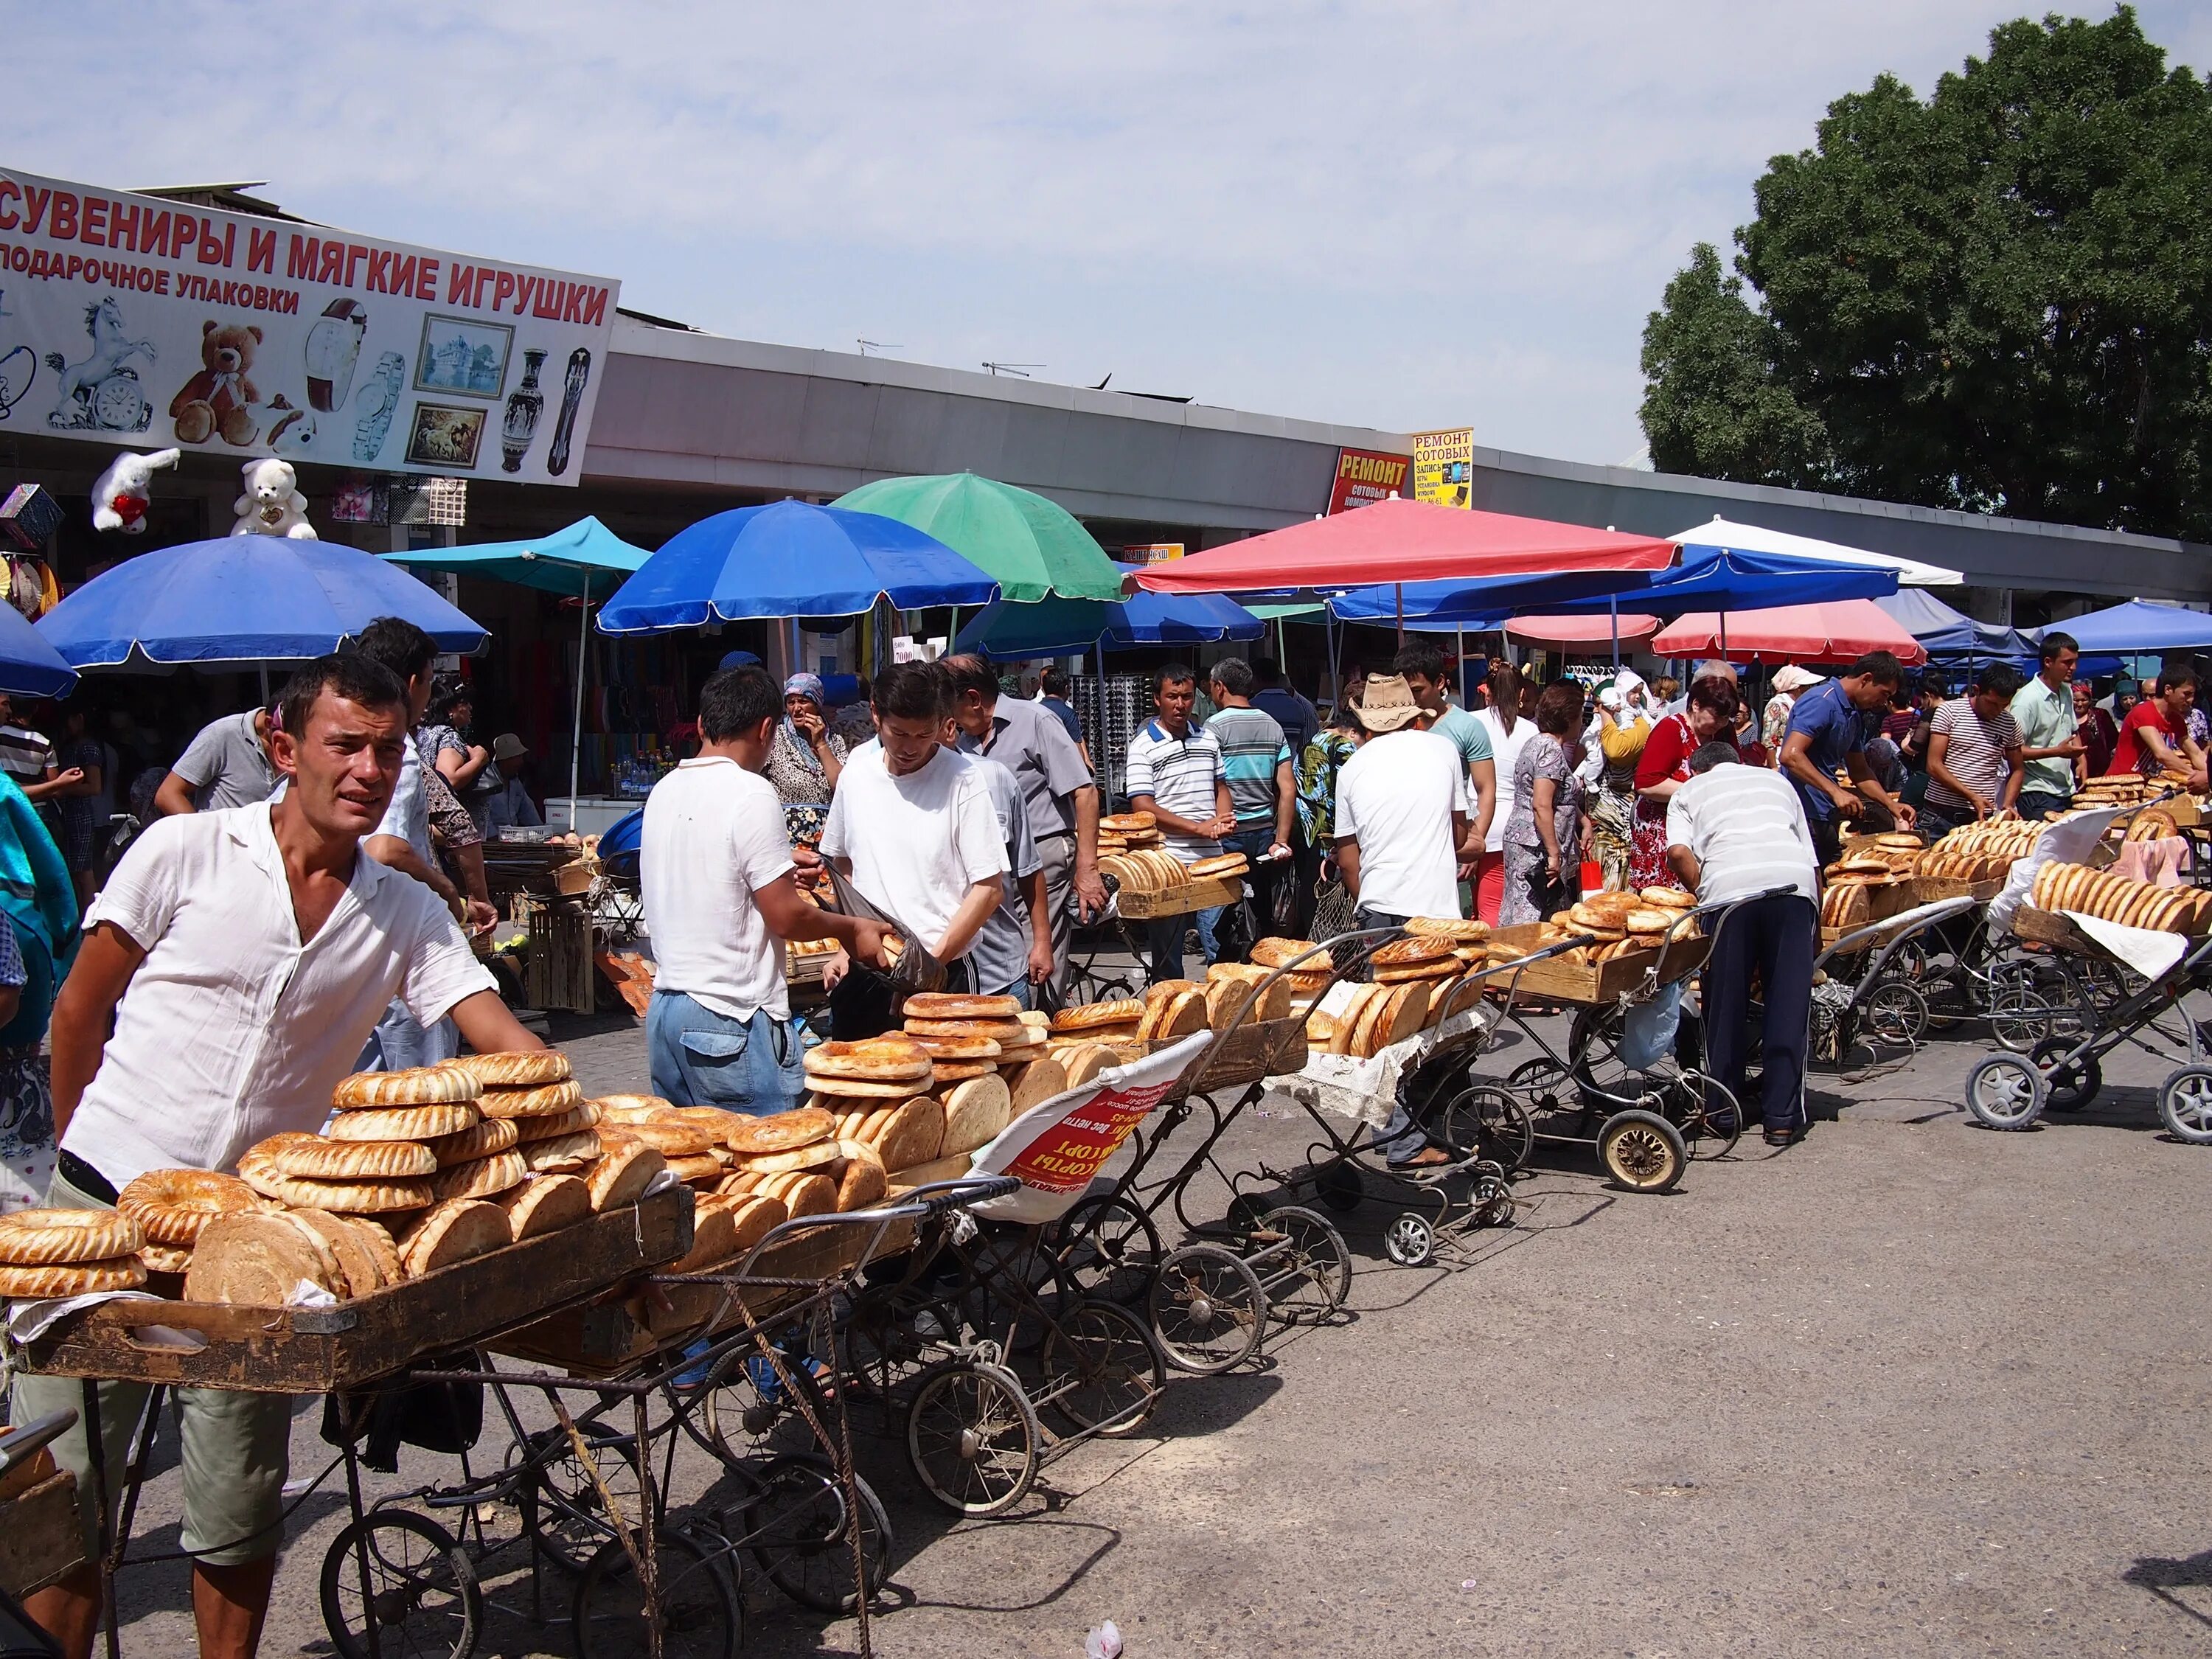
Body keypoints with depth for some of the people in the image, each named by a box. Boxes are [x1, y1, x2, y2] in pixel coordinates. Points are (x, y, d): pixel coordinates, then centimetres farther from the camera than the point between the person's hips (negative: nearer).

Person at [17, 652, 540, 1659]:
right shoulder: (187, 852, -4)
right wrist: (84, 1154, 9)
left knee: (239, 1516, 7)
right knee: (61, 1498, 4)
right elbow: (80, 1012, 4)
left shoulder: (407, 915, 5)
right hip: (111, 1206, -2)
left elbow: (499, 1035, -3)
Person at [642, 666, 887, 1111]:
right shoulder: (751, 795, -13)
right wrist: (852, 928, 2)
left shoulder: (664, 791, 10)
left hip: (664, 1010, 8)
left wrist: (775, 872, 29)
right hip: (730, 1023, -8)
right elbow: (787, 917, -13)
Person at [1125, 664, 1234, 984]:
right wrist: (1200, 828, -15)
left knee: (1220, 950, 5)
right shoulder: (1144, 745, -4)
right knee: (1167, 959, 4)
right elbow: (1142, 808, -11)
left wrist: (1224, 819, 0)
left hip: (1211, 861, 4)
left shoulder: (1208, 739, 13)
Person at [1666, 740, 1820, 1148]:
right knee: (1789, 1003, 5)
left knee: (1726, 1001, 11)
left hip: (1729, 884, -2)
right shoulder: (1776, 780, 35)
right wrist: (1816, 932, 31)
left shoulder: (1689, 791, 26)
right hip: (1794, 880, 2)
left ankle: (1725, 1108, 18)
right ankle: (1783, 1117, 4)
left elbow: (1679, 853, 3)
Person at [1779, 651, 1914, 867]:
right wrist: (1835, 791, -27)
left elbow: (1860, 771, 28)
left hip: (1826, 817, 10)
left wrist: (1891, 804, 16)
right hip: (1803, 816, -10)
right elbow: (1790, 755, -25)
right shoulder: (1822, 702, -13)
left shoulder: (1854, 716, 17)